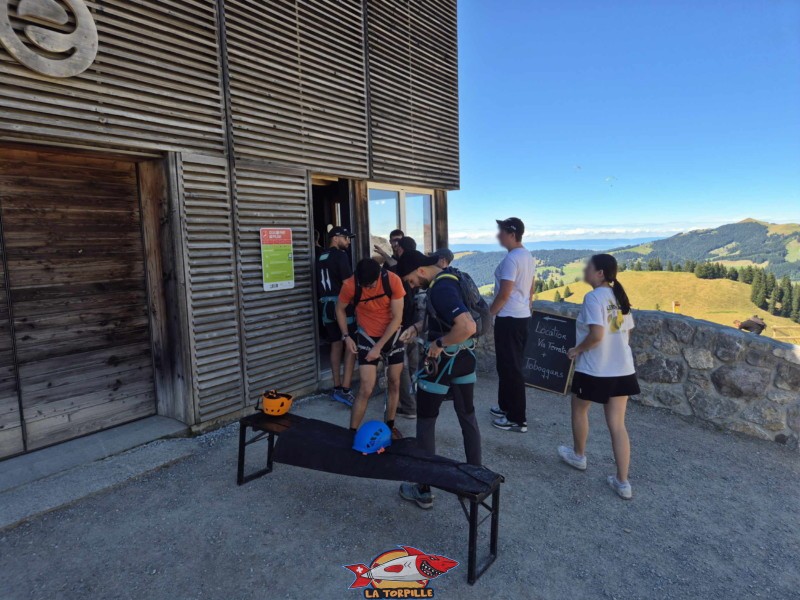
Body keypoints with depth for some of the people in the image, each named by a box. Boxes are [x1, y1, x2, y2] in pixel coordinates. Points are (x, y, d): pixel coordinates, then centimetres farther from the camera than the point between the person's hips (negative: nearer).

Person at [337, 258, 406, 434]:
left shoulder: (393, 281, -22)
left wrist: (379, 347, -16)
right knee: (366, 390, -9)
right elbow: (340, 309, -1)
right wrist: (346, 336, -9)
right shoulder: (350, 286, -22)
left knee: (394, 383, 11)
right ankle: (352, 432, 4)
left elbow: (397, 318, -17)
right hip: (368, 338, -2)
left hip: (392, 336, 2)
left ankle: (390, 426, 29)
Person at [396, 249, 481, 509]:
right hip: (465, 357, 9)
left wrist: (439, 344, -24)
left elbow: (468, 326, -37)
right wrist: (417, 327, 6)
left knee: (425, 422, 6)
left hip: (443, 361, -9)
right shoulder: (449, 277, 5)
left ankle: (423, 490, 16)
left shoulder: (440, 289, -25)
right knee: (468, 418, 18)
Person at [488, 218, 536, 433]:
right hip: (523, 316, 10)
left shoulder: (511, 258, -18)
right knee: (510, 365, 19)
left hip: (509, 319, -10)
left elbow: (504, 294, -21)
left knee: (510, 368, -3)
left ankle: (518, 419, 4)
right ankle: (507, 406, 31)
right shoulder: (528, 257, 11)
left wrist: (489, 313, -9)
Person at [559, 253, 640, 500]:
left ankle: (578, 455, 39)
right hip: (622, 369, 7)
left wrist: (577, 350, -10)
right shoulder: (620, 297, 8)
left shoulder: (594, 297, -16)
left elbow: (597, 334, -25)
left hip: (594, 369, -7)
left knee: (579, 410, 20)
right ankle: (622, 482, 14)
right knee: (617, 424, 10)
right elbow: (626, 331, 15)